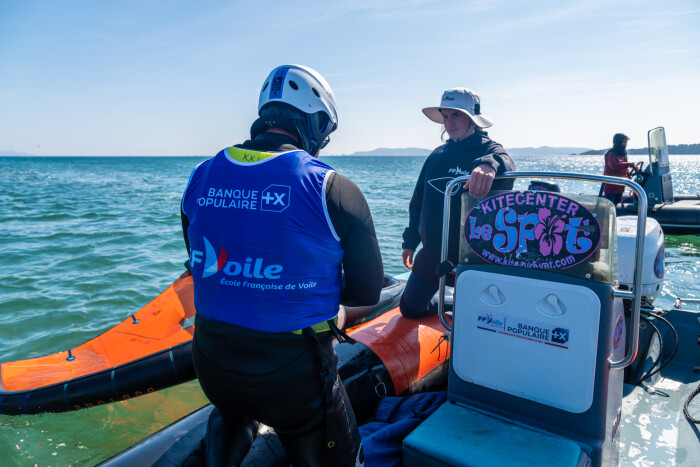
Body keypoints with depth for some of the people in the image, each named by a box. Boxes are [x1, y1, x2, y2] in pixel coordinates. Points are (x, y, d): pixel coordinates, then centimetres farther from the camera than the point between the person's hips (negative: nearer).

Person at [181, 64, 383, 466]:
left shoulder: (201, 176, -1)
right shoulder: (333, 190, -15)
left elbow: (201, 266, 10)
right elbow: (367, 291, -8)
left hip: (211, 362, 5)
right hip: (292, 373, -4)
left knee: (237, 415, 38)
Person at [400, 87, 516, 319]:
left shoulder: (489, 149, -8)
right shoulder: (438, 155, 9)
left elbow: (505, 165, -34)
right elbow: (418, 201, 14)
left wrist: (489, 165, -57)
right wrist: (410, 242, 14)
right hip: (431, 252, 6)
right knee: (410, 308, 15)